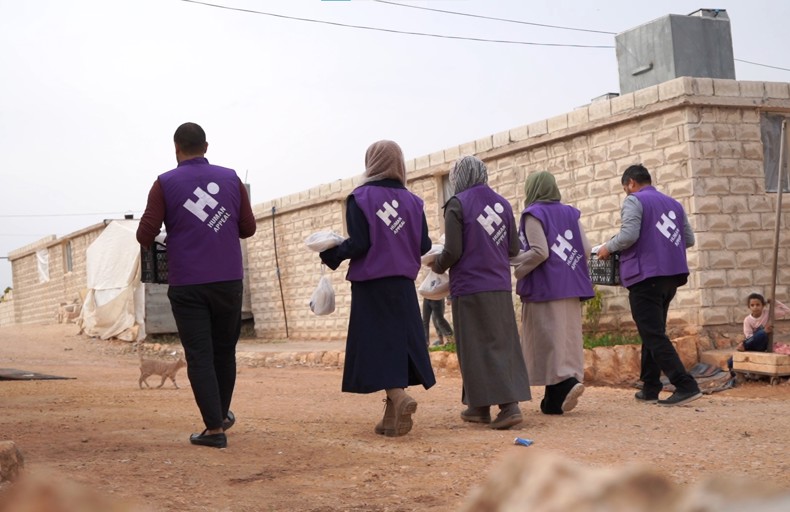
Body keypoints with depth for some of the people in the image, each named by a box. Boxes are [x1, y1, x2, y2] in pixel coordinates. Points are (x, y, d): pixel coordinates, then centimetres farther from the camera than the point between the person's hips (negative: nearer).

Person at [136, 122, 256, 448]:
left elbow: (146, 234, -7)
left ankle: (214, 428, -1)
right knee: (224, 350, 17)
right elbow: (248, 228, 7)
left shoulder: (165, 183, -2)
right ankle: (222, 414, 32)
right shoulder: (231, 178, 5)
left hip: (187, 284, -2)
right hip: (228, 280, 3)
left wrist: (149, 242, 16)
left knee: (199, 356, 2)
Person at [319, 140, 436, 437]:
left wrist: (331, 255, 2)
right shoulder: (412, 201, 5)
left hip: (371, 284, -4)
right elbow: (424, 245, 3)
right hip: (403, 284, 4)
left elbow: (359, 244, -14)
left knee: (378, 344, -1)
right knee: (399, 343, 8)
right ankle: (392, 417, 9)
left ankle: (399, 398, -22)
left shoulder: (360, 198, -6)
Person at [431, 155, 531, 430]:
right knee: (503, 344, 11)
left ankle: (508, 405, -7)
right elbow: (514, 249, 9)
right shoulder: (502, 203, 8)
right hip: (500, 286, 6)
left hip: (470, 287, -5)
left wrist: (438, 266, 8)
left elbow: (453, 251, -12)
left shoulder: (457, 204, -8)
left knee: (478, 348, 0)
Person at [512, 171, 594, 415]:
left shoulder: (533, 213, -7)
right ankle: (555, 399, 7)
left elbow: (540, 252, -16)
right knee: (565, 337, 6)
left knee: (547, 339, -2)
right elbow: (585, 249, 5)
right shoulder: (570, 213, 10)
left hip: (544, 286, -6)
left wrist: (514, 262, -3)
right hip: (570, 286, 6)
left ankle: (566, 381, -21)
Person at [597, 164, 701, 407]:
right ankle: (650, 389, 17)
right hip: (672, 275, 8)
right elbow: (689, 239, 15)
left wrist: (608, 247, -1)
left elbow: (629, 235, -17)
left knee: (654, 335, -7)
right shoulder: (673, 204, 18)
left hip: (646, 275, -8)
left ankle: (686, 386, -16)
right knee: (653, 332, 16)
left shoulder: (634, 201, -3)